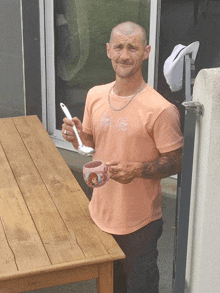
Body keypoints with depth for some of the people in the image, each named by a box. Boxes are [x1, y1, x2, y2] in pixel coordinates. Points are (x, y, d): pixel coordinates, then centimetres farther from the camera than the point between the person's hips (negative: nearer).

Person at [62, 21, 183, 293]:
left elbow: (175, 162, -13)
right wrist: (77, 136, -9)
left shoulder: (160, 109, -20)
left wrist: (138, 169, -28)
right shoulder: (95, 95, -1)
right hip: (101, 213, 5)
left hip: (139, 222, -5)